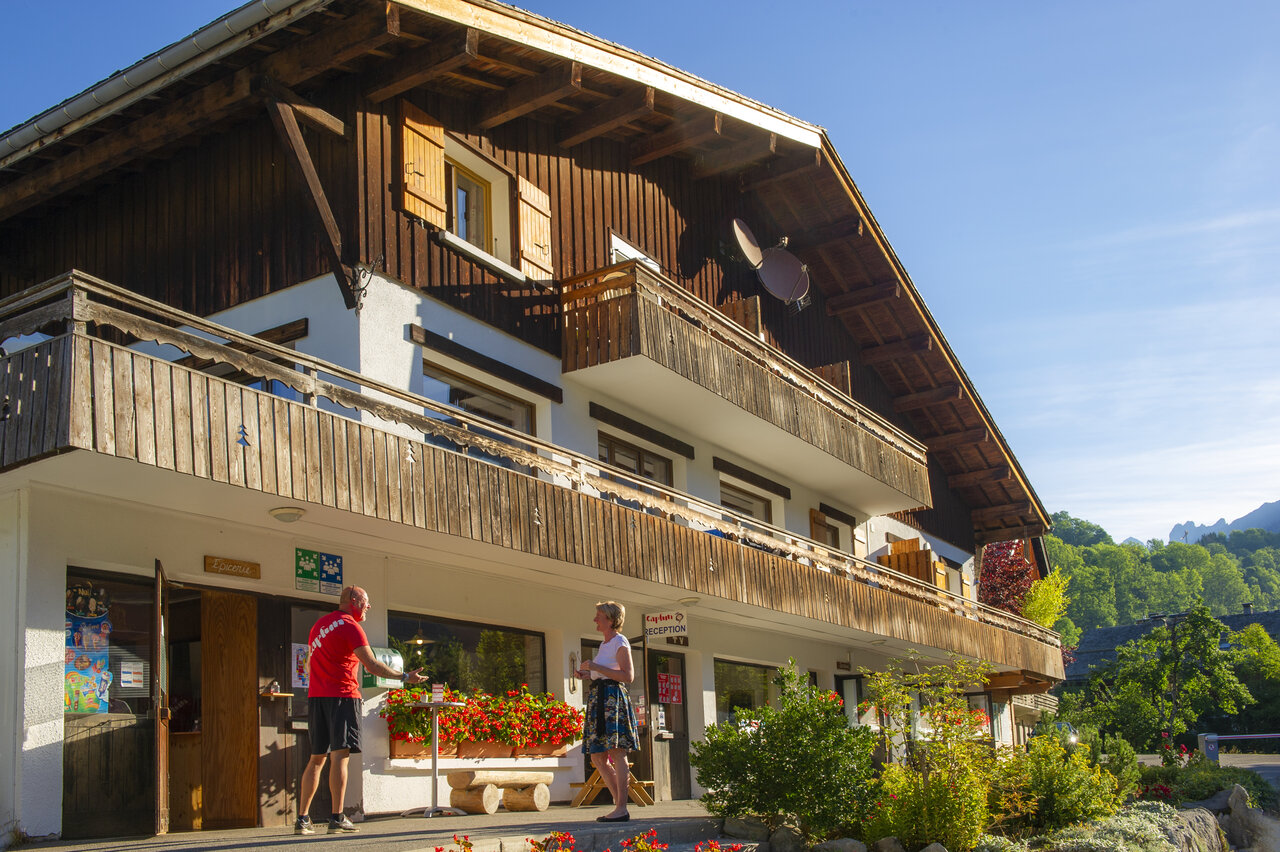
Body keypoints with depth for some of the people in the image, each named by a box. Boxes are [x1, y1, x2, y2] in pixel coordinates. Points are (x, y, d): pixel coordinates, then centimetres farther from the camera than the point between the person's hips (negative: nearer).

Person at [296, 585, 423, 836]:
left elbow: (309, 662, 25)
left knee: (317, 758, 11)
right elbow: (371, 665, -11)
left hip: (316, 696, 8)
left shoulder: (319, 623, 19)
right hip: (342, 696, -8)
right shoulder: (349, 626, -7)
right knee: (340, 755, -9)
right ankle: (337, 818, -13)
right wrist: (405, 677, -5)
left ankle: (302, 818, 8)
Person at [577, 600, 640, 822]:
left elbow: (628, 676, -14)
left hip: (613, 697, -10)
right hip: (598, 698, 10)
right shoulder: (604, 644, 22)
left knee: (617, 753, -10)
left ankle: (621, 808, -9)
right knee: (597, 757, 8)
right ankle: (619, 803, 13)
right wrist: (588, 675, 12)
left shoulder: (620, 642, -5)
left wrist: (597, 667, -15)